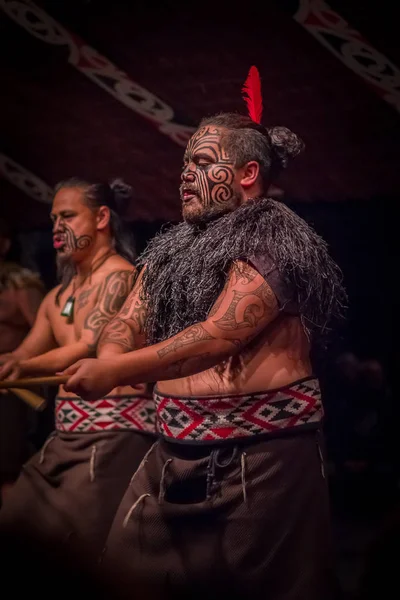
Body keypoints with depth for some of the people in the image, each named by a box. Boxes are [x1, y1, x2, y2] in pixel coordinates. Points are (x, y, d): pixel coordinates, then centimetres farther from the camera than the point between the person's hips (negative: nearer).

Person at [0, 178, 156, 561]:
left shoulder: (119, 276, -8)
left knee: (84, 563, -8)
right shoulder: (58, 296, 18)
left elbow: (89, 349, -19)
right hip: (63, 438, 9)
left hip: (112, 435, -9)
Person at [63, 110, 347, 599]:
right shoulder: (170, 248, 14)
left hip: (262, 449, -7)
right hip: (177, 449, 7)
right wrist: (106, 364, -16)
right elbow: (128, 322, 8)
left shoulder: (272, 240, -12)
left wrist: (114, 371, -23)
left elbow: (220, 336, -22)